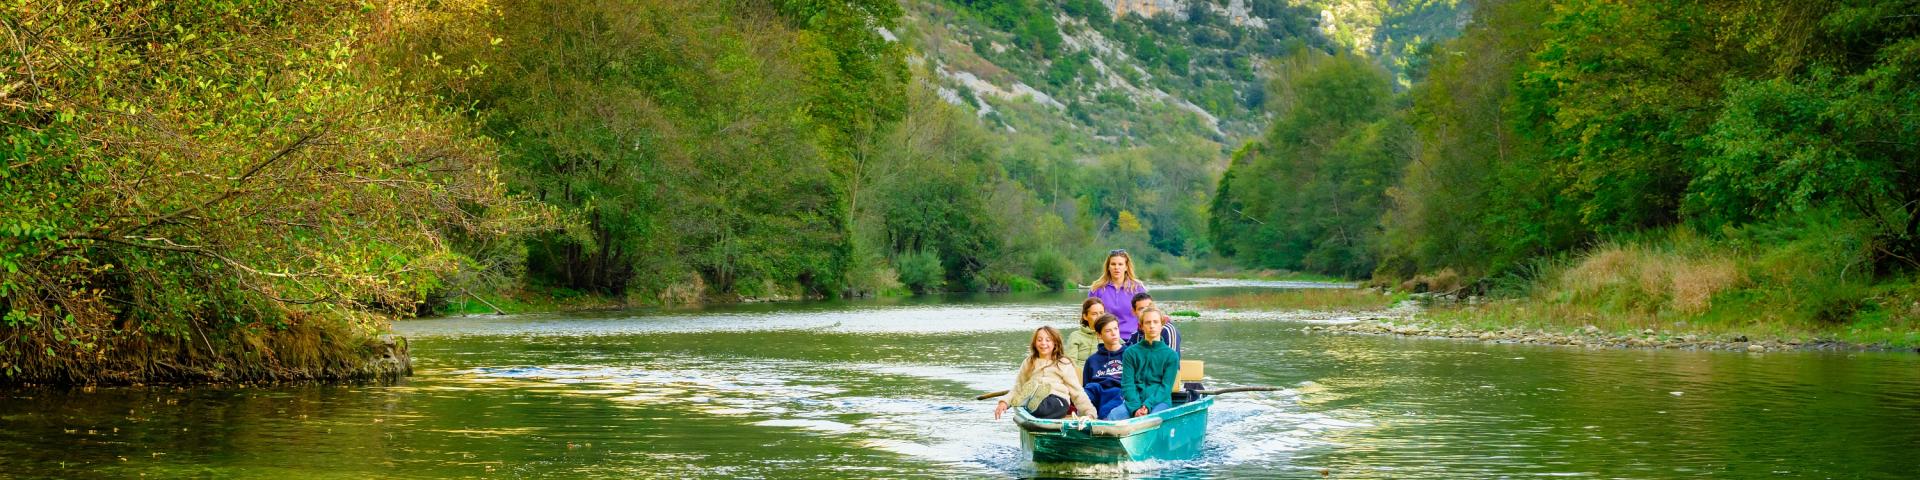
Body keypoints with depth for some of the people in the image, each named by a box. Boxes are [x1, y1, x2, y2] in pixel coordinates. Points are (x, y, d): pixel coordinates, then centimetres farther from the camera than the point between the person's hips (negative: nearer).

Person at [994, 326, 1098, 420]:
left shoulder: (1063, 364, 18)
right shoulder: (1028, 363, 25)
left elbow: (1077, 392, 12)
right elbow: (1017, 388, 16)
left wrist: (1090, 413, 0)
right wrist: (1004, 402, -4)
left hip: (1058, 401, -2)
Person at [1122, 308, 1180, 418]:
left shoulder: (1171, 355, 8)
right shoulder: (1130, 352, 11)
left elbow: (1166, 387, 0)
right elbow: (1127, 384, 2)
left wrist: (1147, 405, -16)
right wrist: (1136, 408, -16)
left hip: (1160, 401, -1)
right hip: (1135, 401, 1)